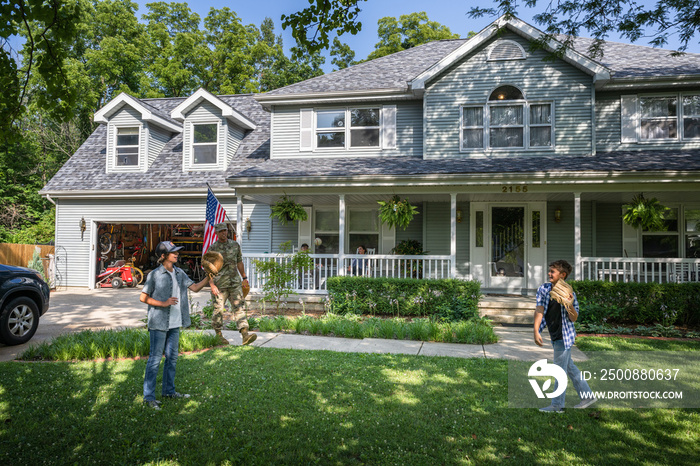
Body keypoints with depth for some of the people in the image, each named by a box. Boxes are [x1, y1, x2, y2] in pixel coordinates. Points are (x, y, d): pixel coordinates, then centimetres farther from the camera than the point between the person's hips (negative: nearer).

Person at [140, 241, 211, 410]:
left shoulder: (179, 273, 8)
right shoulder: (155, 275, -10)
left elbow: (195, 287, 10)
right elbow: (143, 297, -7)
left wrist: (209, 276, -3)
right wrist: (163, 304, -17)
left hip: (175, 323, 7)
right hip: (159, 323, -6)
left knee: (172, 357, 14)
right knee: (155, 359, -2)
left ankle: (169, 390, 27)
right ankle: (148, 396, 7)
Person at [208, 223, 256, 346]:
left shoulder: (235, 245, 10)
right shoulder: (212, 248, -2)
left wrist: (244, 278, 19)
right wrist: (212, 285, -12)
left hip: (235, 283, 3)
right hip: (220, 285, -3)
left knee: (239, 307, -6)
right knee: (219, 310, 3)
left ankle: (245, 335, -13)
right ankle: (218, 335, 21)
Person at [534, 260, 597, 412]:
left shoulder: (569, 293, -14)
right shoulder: (543, 289, -2)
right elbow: (539, 310, -6)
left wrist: (570, 305, -30)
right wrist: (536, 331, -12)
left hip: (563, 336, -6)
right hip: (555, 336, 6)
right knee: (570, 368, 18)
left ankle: (557, 405, 13)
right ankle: (587, 396, 33)